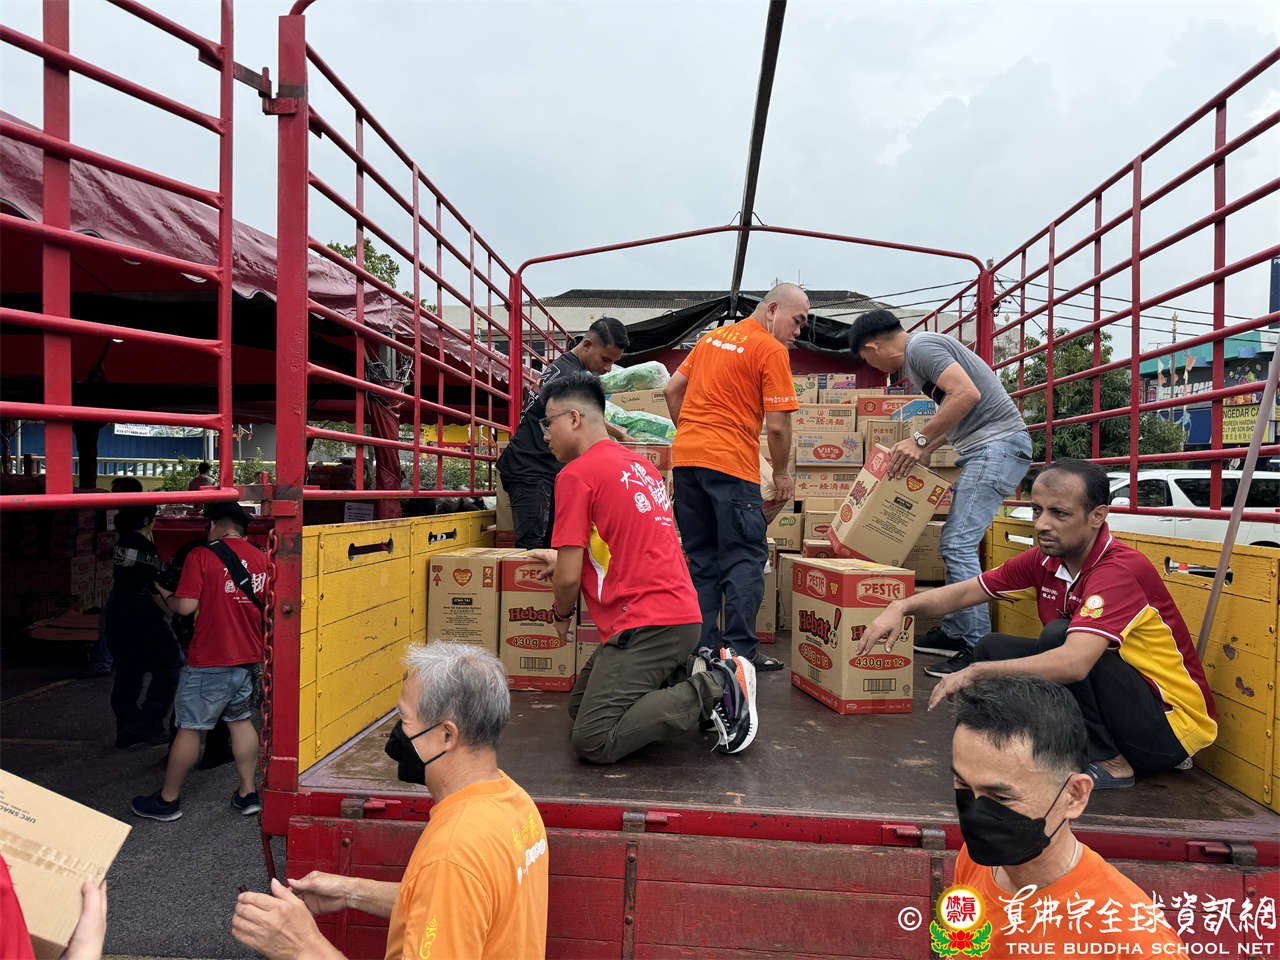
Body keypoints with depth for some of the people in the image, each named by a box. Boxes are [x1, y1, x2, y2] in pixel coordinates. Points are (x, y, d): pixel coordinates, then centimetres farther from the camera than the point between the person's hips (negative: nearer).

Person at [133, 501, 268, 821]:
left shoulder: (201, 556, -10)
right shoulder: (260, 557, 6)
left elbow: (186, 606, -13)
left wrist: (165, 594, 7)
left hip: (209, 660, -5)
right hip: (248, 656, 5)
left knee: (189, 727, 6)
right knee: (240, 721, 17)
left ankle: (167, 800, 19)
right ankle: (247, 793, 21)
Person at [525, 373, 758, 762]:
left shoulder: (575, 474, -10)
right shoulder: (639, 464, 17)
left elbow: (569, 578, -11)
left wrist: (561, 614, 11)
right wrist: (564, 559, 34)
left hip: (646, 626, -9)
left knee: (592, 742, -11)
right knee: (579, 707, 16)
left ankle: (715, 689, -9)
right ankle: (700, 675, 7)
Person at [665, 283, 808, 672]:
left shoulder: (712, 336, 18)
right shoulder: (771, 349, -5)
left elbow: (672, 390, 19)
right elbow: (777, 425, -9)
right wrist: (782, 473, 4)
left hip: (684, 457, 7)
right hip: (731, 464, -7)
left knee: (701, 558, 13)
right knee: (745, 559, 2)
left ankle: (701, 649, 17)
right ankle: (741, 651, 3)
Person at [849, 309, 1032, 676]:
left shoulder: (920, 347, -12)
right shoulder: (916, 354, 20)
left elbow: (967, 394, -25)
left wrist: (919, 440, -22)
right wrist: (925, 451, 25)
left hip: (998, 444, -11)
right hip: (981, 449, 11)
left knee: (958, 543, -14)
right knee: (953, 542, 12)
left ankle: (978, 649, -11)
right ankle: (953, 632, 19)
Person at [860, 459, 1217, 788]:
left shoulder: (1120, 569, -27)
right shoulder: (1045, 560, -4)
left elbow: (1074, 663, -41)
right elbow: (966, 591, 2)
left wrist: (976, 673, -37)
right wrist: (902, 607, -15)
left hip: (1171, 723, -7)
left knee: (1057, 636, -27)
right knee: (994, 648, 0)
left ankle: (1107, 762, -11)